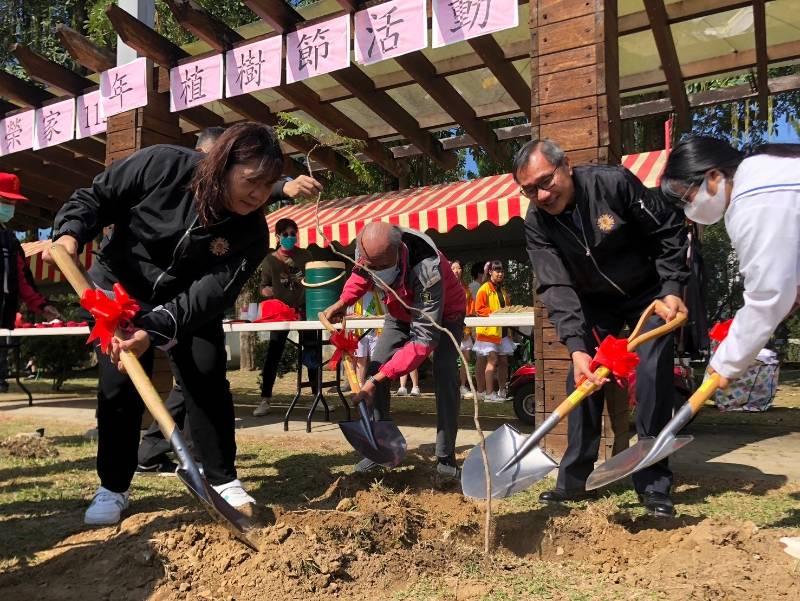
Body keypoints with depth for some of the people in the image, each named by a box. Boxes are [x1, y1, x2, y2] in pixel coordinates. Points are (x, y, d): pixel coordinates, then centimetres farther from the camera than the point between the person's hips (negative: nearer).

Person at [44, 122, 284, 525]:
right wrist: (70, 234, -33)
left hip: (191, 303, 1)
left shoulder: (252, 233, -24)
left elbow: (210, 293, -30)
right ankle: (112, 488, 13)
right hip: (119, 289, -1)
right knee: (119, 385, -4)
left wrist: (154, 329, -42)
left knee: (207, 381, -9)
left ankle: (223, 480, 8)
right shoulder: (162, 165, -27)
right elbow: (95, 198, -14)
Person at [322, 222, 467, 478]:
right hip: (401, 314, 5)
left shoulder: (427, 270, -46)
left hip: (444, 315, -5)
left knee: (445, 376, -22)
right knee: (375, 370, -6)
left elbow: (424, 339, -45)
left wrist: (380, 378, -47)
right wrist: (342, 302, -19)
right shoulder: (370, 252, -28)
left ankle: (446, 458, -9)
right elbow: (360, 275, -1)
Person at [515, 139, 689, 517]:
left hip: (649, 292, -2)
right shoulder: (536, 224, -18)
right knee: (583, 379, -4)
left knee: (653, 376, -13)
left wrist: (672, 289, -22)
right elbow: (556, 287, -25)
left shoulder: (613, 183, -26)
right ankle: (573, 480, 7)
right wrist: (576, 345, -37)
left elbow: (669, 231, -15)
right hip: (594, 302, 3)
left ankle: (653, 484, -1)